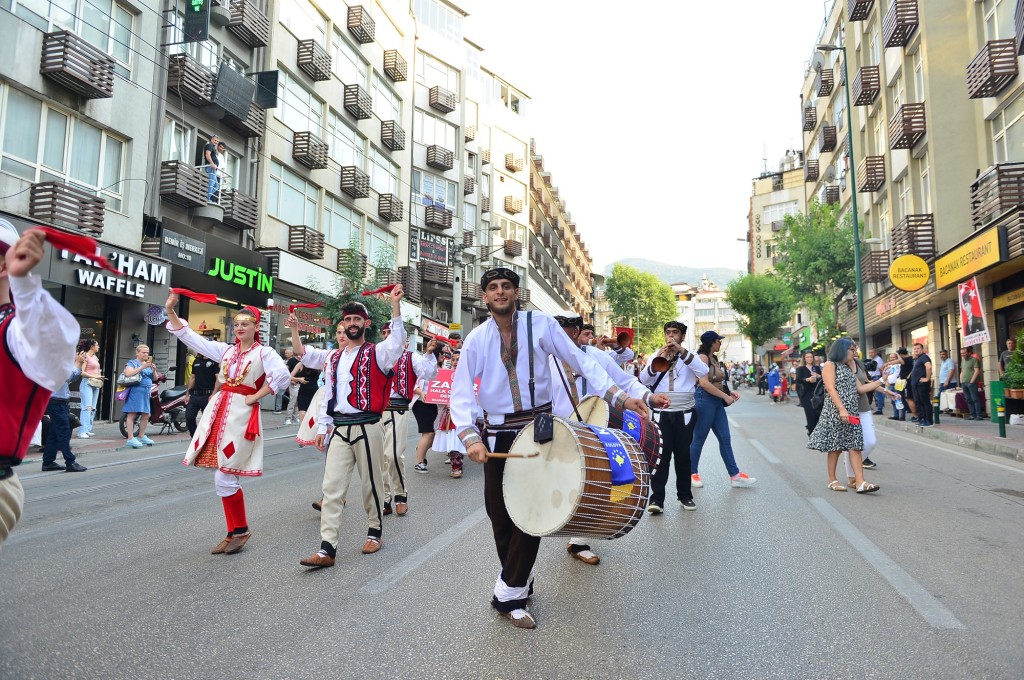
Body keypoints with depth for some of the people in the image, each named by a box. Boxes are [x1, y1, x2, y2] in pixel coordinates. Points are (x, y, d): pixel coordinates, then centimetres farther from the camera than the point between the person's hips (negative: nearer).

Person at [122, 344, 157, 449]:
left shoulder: (148, 363, 21)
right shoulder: (132, 363, 1)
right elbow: (128, 374, -17)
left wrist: (154, 370, -1)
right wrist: (142, 367, -20)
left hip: (146, 392, 7)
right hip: (135, 391, -7)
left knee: (146, 415, 10)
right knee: (132, 414, -8)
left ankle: (141, 436, 23)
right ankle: (131, 439, -9)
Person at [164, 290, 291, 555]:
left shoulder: (264, 352, -4)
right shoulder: (225, 350, 13)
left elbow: (282, 376, -20)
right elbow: (189, 337, 14)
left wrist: (256, 396, -14)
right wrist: (170, 310, 7)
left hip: (242, 413, -6)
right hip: (218, 411, 6)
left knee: (224, 478, -8)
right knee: (223, 478, 9)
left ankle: (240, 531, 9)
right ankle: (235, 532, 21)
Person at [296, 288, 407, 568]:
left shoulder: (377, 353, -1)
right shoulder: (333, 357, 15)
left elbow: (398, 341, -23)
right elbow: (327, 395, 19)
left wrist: (395, 304, -31)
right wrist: (321, 428, 14)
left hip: (366, 428, -5)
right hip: (339, 429, 5)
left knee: (371, 483, 7)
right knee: (332, 487, -1)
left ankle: (375, 532, 27)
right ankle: (327, 549, 0)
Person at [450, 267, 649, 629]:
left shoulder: (541, 324, -5)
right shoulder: (477, 338, -1)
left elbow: (581, 361, -7)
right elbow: (461, 392, -5)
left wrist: (619, 397, -16)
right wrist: (470, 437, -20)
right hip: (497, 433, 2)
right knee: (499, 514, 7)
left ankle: (508, 595, 10)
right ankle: (520, 584, 30)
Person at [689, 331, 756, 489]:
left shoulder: (713, 358, 16)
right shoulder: (702, 357, -12)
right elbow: (704, 383, -21)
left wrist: (729, 393, 4)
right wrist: (725, 396, -16)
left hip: (716, 400, 9)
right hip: (704, 399, -9)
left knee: (725, 439, 8)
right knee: (698, 439, 1)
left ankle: (734, 475, 12)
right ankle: (692, 473, 14)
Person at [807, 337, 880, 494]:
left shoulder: (848, 368, 21)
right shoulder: (830, 365, -3)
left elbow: (860, 388, 18)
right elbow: (831, 389, -13)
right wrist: (841, 409, -21)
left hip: (851, 413, 7)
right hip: (835, 412, -7)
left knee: (855, 445, -2)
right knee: (835, 446, -2)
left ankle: (860, 482, -7)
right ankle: (832, 480, 9)